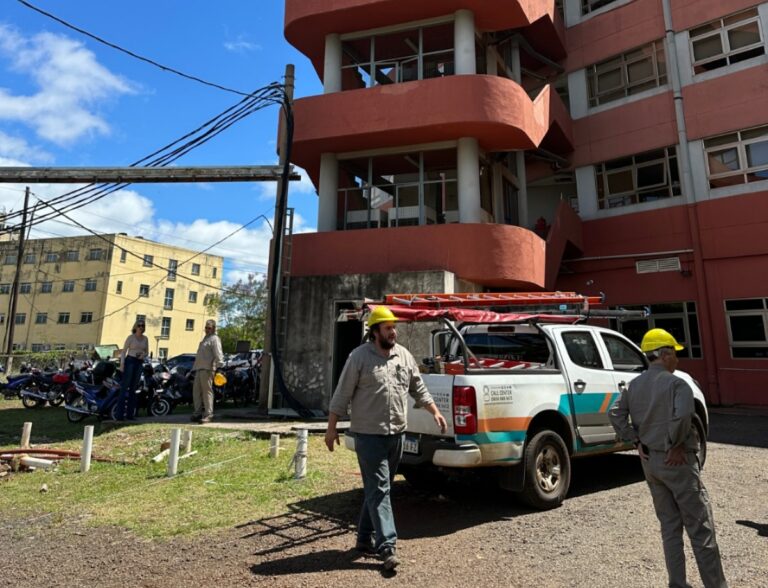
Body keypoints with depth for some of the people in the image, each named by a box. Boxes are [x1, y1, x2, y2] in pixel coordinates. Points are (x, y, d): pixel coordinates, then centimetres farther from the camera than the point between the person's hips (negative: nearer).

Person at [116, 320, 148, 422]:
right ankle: (119, 414, -8)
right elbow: (124, 351, -2)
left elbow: (146, 352, 18)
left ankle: (130, 414, 10)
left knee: (133, 388, 7)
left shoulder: (145, 338, 13)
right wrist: (122, 364, -11)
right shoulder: (131, 337, -1)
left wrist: (143, 355, -6)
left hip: (139, 363, 5)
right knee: (124, 387, -8)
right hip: (130, 361, -5)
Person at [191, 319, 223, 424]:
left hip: (207, 369, -10)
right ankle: (198, 412, 19)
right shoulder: (205, 338, 24)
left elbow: (218, 354, -16)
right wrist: (195, 367, 23)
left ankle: (208, 414, -4)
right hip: (199, 368, 10)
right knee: (196, 391, 11)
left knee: (207, 391, -8)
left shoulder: (214, 339, -6)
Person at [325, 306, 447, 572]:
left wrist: (435, 412, 10)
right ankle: (387, 546, 2)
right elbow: (342, 395, -8)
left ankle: (365, 539, 30)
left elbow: (419, 388, 16)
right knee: (379, 490, -4)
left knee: (377, 489, 16)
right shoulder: (359, 357, -9)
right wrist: (331, 428, -8)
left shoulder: (404, 355, 7)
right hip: (369, 435, -6)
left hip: (397, 434, 6)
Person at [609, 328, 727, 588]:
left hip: (650, 461, 6)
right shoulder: (676, 383, -14)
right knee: (700, 528, 7)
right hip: (677, 461, -6)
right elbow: (682, 415, -29)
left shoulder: (634, 385, 6)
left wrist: (636, 441, 5)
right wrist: (675, 445, -15)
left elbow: (616, 414, 2)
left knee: (669, 526, 16)